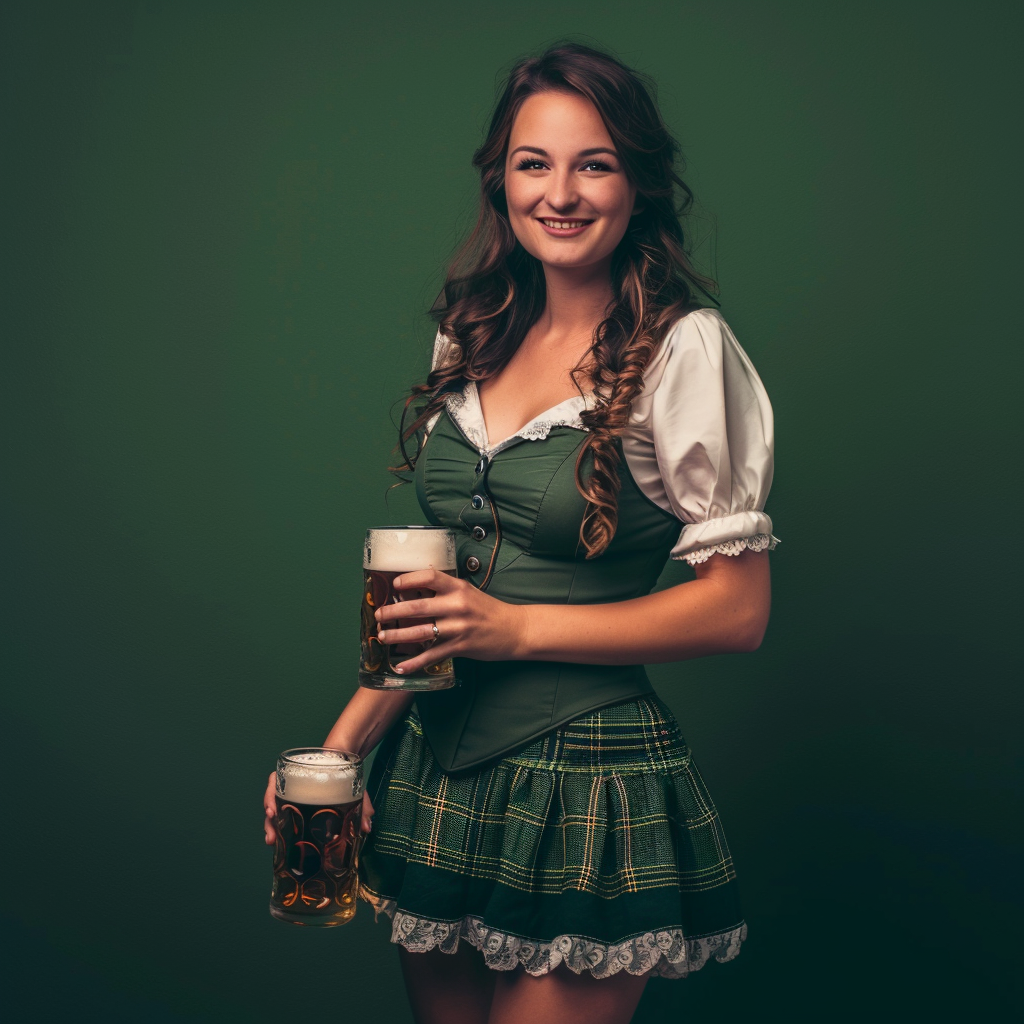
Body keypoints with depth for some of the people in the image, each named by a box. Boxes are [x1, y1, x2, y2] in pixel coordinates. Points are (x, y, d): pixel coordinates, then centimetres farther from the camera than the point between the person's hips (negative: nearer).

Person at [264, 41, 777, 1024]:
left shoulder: (684, 350, -11)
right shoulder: (475, 338, 8)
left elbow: (738, 609, -11)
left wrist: (517, 627, -16)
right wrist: (351, 731, 3)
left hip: (585, 785, -5)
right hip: (435, 760, 6)